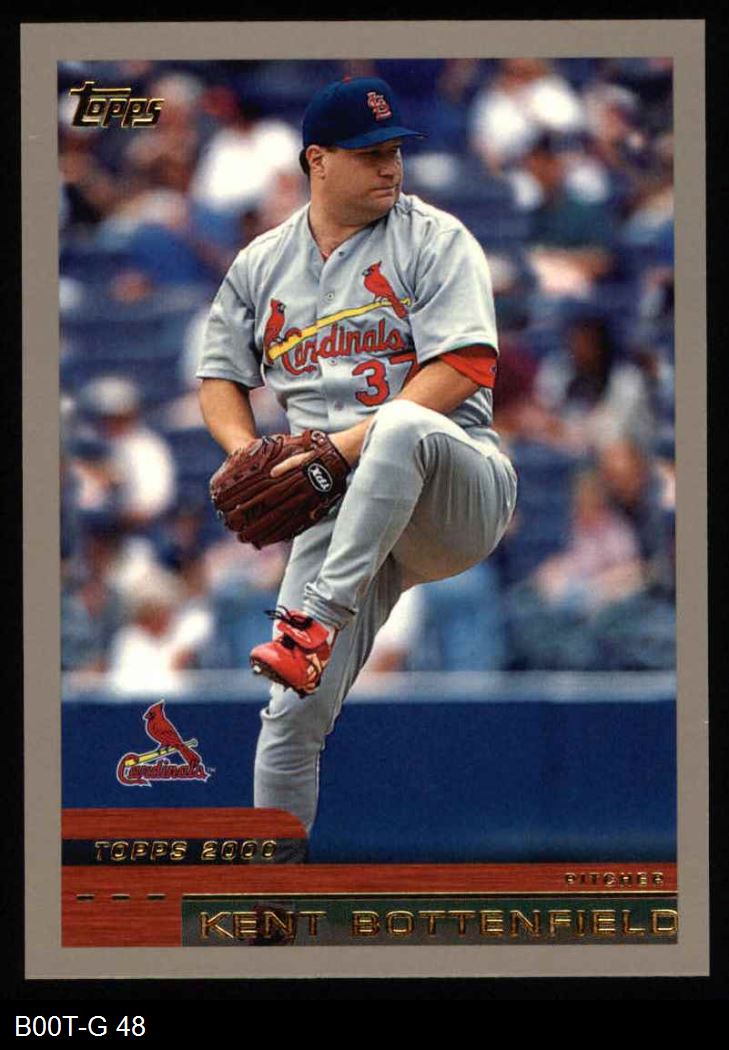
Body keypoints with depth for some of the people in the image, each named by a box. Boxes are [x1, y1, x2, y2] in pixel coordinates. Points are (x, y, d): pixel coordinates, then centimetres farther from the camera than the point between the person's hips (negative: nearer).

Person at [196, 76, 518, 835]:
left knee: (403, 426, -40)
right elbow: (220, 378, 23)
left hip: (458, 492, -3)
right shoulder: (262, 265, 16)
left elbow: (461, 369, -8)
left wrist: (355, 442, -17)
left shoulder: (434, 240, 3)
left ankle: (315, 622, -44)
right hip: (340, 509, 3)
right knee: (294, 710, -10)